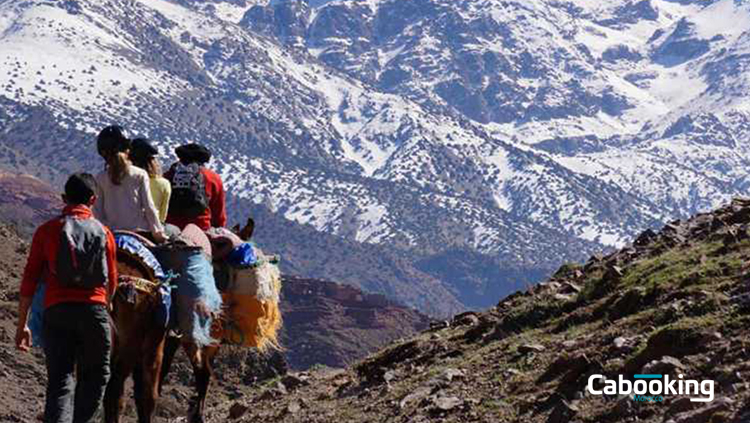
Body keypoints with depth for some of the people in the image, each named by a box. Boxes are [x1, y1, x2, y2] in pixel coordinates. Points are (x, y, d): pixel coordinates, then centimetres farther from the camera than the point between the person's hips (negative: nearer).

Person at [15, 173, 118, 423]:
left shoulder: (47, 231, 4)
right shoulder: (103, 232, 7)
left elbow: (29, 280, 1)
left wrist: (22, 324, 6)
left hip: (56, 311, 0)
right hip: (94, 309, 0)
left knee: (60, 380, 0)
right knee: (95, 376, 18)